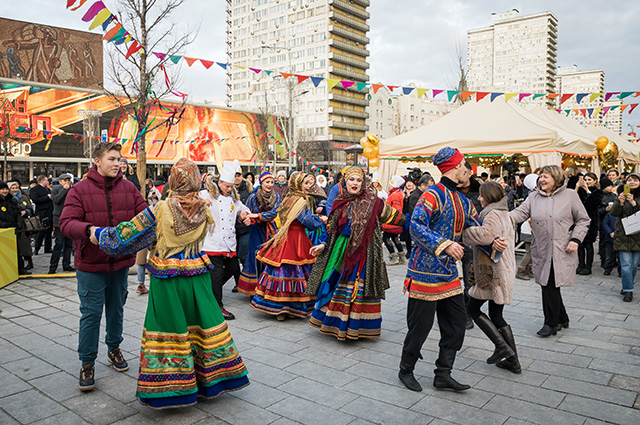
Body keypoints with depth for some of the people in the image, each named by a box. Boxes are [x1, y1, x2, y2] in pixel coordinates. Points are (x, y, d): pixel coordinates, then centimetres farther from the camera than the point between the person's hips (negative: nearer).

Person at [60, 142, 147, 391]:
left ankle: (114, 349, 39)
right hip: (91, 264, -3)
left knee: (116, 309, 18)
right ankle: (87, 363, 18)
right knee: (91, 314, 2)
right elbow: (66, 222, -16)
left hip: (120, 261, 4)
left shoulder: (128, 188, 2)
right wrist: (88, 229, -35)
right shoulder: (80, 190, -8)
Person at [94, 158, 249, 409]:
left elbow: (128, 233, -10)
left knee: (169, 330, 7)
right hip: (197, 277, 4)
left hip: (167, 280, -3)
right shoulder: (202, 210, -3)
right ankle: (209, 378, 29)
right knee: (202, 322, 15)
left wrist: (100, 234, 7)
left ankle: (169, 389, 18)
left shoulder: (161, 210, -14)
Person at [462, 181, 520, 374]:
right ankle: (512, 360, 17)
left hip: (493, 272, -10)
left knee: (472, 308, 1)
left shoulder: (494, 214, -15)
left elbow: (486, 235, -35)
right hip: (503, 271, 10)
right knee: (496, 316, 14)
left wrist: (465, 230, -21)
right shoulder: (503, 213, 18)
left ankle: (502, 346, -1)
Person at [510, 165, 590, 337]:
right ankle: (562, 319, 27)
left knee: (550, 285, -6)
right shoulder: (533, 197, 11)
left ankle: (551, 323, 11)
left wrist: (575, 239, -6)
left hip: (562, 250, -4)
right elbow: (521, 212, -1)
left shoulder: (570, 195, 2)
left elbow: (583, 220, 5)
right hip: (541, 250, 4)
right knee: (548, 285, 7)